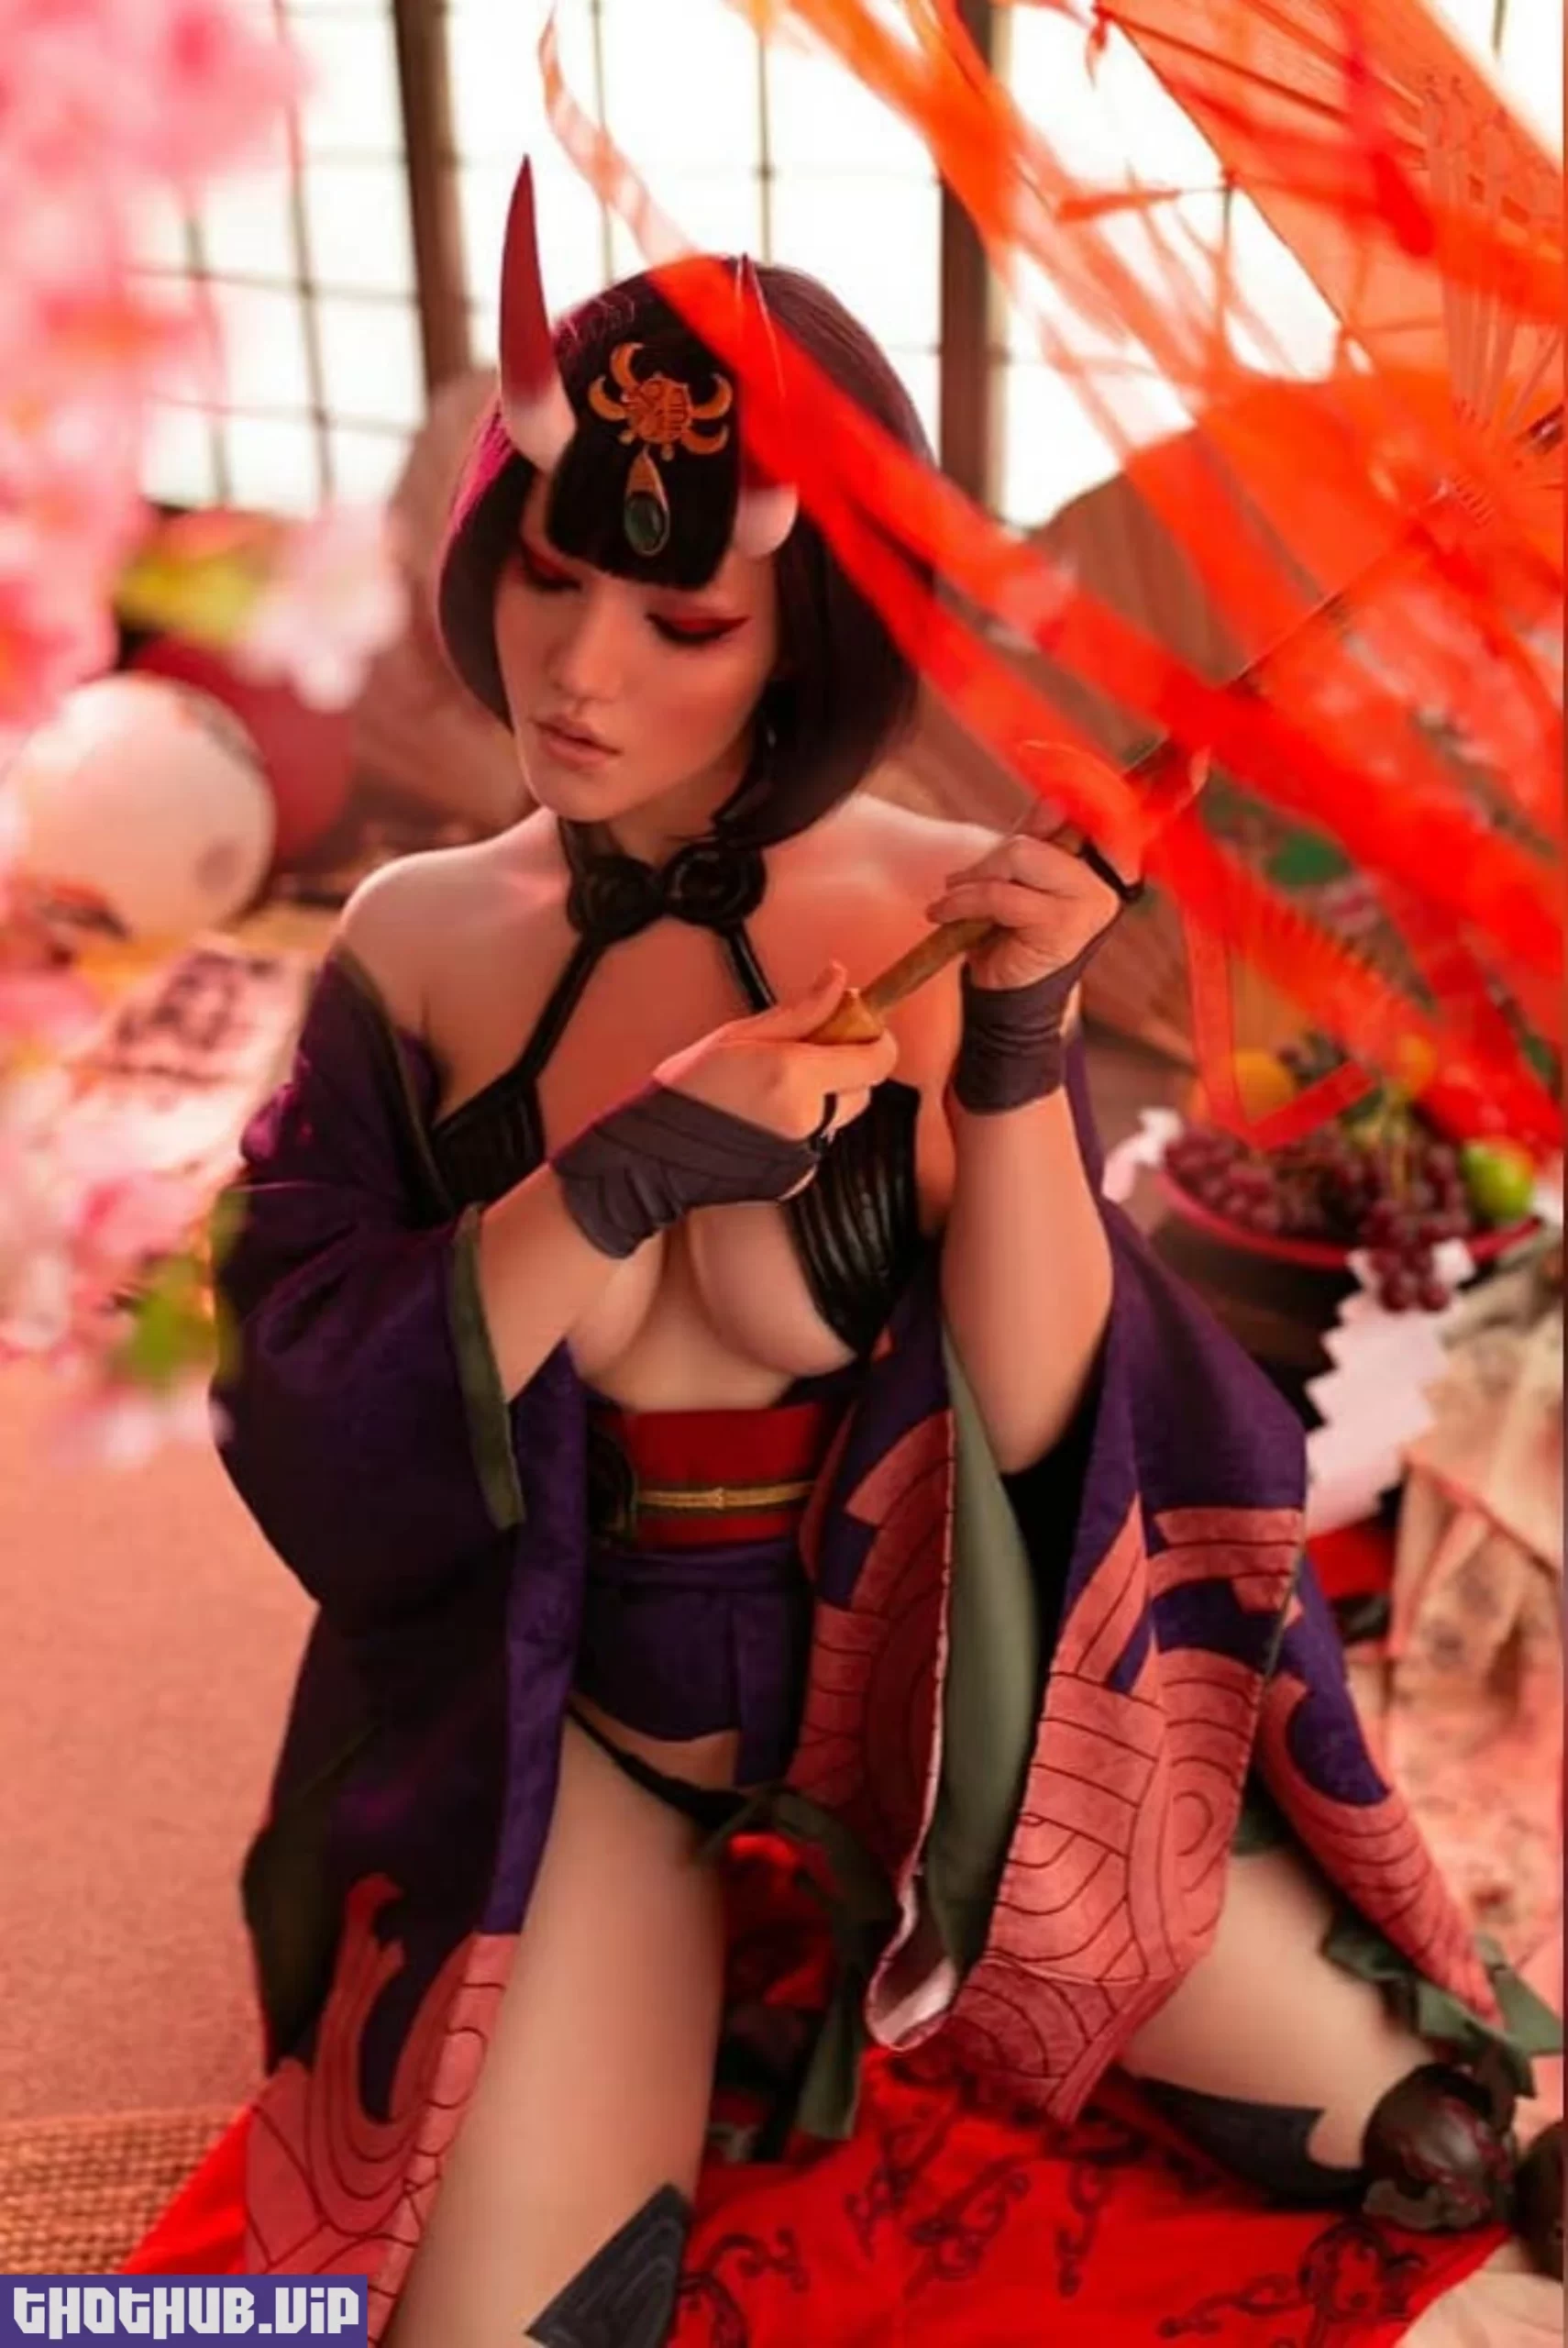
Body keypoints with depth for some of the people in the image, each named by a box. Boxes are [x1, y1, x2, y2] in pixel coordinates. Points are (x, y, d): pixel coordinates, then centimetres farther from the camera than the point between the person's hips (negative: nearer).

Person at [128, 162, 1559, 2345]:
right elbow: (302, 1441, -13)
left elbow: (1033, 1415, -13)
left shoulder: (945, 913, -12)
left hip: (926, 1665, 0)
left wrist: (1022, 1056, -28)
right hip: (572, 1713, 1)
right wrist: (618, 1176, -26)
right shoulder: (418, 943, -7)